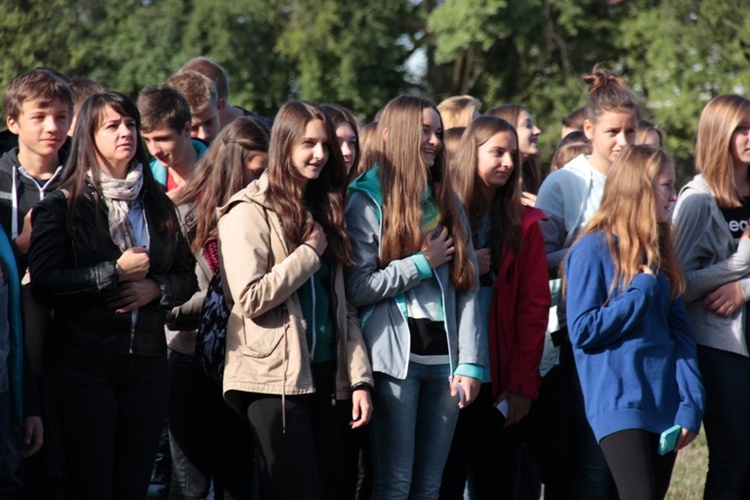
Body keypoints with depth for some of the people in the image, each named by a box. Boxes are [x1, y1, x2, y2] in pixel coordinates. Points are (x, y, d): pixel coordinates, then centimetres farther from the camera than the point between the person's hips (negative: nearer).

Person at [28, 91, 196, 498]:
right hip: (85, 361, -4)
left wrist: (157, 288, -7)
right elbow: (43, 282, -12)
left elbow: (187, 278, 15)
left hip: (146, 362, 4)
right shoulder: (62, 205, -1)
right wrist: (116, 273, -15)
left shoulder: (157, 206, 14)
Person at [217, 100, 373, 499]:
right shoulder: (249, 211, -6)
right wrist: (310, 253, -10)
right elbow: (250, 299, -17)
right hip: (277, 378, -7)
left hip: (327, 376, 7)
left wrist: (359, 378, 6)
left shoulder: (324, 209, 16)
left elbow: (342, 304, 14)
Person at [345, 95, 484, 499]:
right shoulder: (367, 203, -2)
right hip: (395, 358, -5)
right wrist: (424, 263, -9)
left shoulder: (447, 203, 14)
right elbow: (357, 288, -12)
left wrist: (471, 361, -1)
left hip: (444, 356, 5)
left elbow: (467, 287, 8)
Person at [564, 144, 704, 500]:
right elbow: (583, 331, -11)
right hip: (619, 405, -7)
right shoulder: (593, 249, -5)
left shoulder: (660, 253, 14)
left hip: (664, 403, 7)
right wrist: (644, 290, -10)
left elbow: (681, 333, 10)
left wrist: (691, 403, -1)